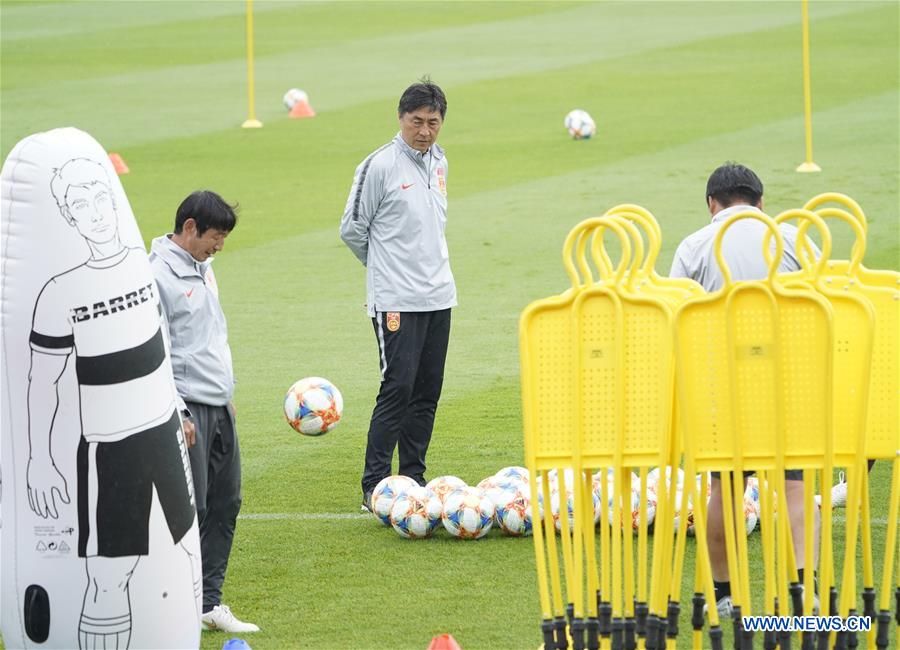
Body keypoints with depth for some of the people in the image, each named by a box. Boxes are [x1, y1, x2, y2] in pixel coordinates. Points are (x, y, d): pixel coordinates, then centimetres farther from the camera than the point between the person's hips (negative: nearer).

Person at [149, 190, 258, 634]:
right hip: (189, 410, -9)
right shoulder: (158, 276, -14)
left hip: (220, 408, 9)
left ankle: (208, 602, 16)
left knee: (225, 505, 9)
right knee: (189, 510, -9)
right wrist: (175, 415, -19)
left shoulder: (202, 267, 15)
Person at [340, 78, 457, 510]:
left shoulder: (439, 162, 11)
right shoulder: (380, 166, -11)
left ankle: (413, 478, 16)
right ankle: (374, 486, -9)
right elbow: (352, 229, -3)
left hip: (439, 295, 7)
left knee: (428, 392, 8)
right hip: (396, 299, -7)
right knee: (398, 387, -12)